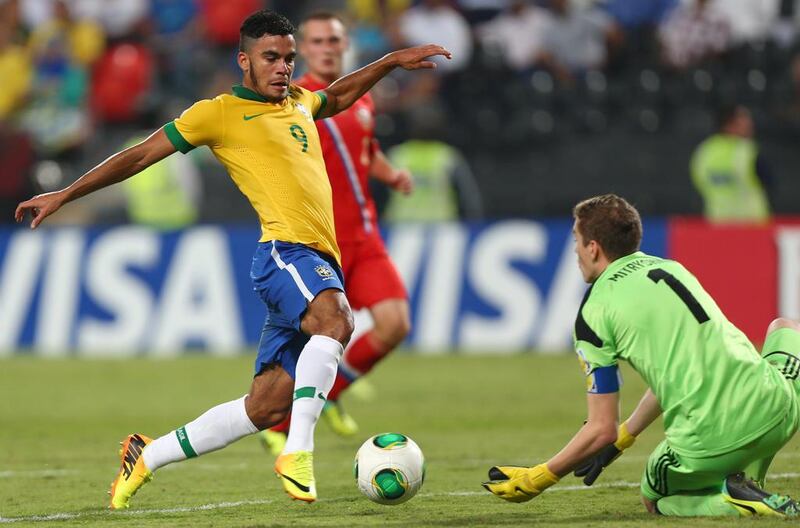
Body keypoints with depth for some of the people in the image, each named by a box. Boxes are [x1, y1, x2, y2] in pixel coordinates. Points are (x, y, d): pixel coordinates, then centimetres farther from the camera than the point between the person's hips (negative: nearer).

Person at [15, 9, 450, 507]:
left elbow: (338, 96, 49)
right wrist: (63, 195, 10)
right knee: (336, 318, -39)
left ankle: (147, 456, 18)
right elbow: (141, 155, 9)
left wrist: (393, 61, 42)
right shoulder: (220, 112, 4)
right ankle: (299, 454, -43)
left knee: (266, 407, 2)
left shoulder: (298, 101, 24)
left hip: (320, 265, 7)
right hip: (286, 249, -7)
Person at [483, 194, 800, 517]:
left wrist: (535, 480, 11)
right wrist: (624, 437, 38)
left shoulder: (594, 312, 0)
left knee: (654, 501, 32)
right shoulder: (672, 267, 19)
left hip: (705, 446, -3)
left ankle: (733, 501, -3)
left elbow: (602, 430, -1)